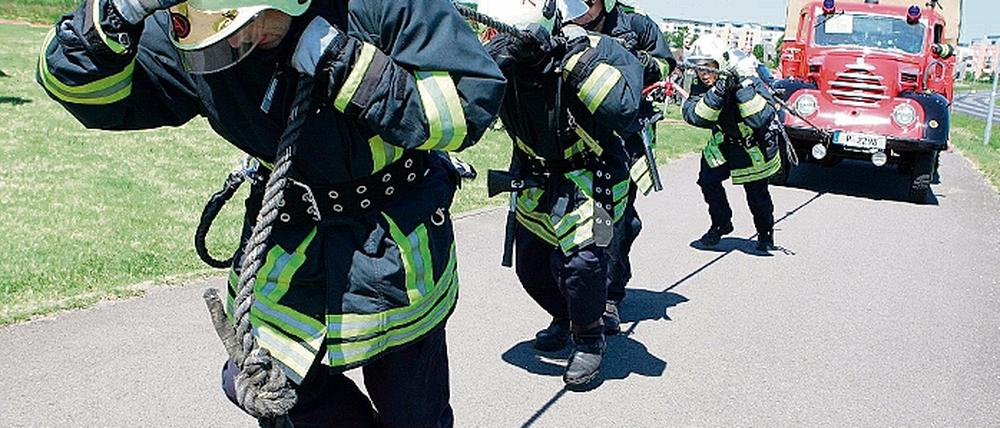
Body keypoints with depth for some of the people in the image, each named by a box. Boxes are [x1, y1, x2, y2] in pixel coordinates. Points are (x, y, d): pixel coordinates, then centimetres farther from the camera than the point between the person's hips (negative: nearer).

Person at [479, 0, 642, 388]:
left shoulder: (597, 50, -24)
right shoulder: (502, 55, -13)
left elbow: (624, 108, -38)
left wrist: (577, 57, -41)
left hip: (590, 178, -5)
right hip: (536, 181, 5)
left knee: (579, 259, -22)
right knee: (530, 266, 10)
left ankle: (590, 340, 6)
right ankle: (564, 318, 42)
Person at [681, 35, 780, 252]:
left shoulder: (749, 81, -30)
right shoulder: (702, 87, -16)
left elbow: (762, 119, -42)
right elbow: (692, 115, -34)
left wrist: (744, 87, -48)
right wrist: (717, 93, -46)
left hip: (755, 146, -4)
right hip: (723, 143, 4)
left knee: (756, 191, -4)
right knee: (708, 179, -7)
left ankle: (765, 233, 23)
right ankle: (721, 224, 16)